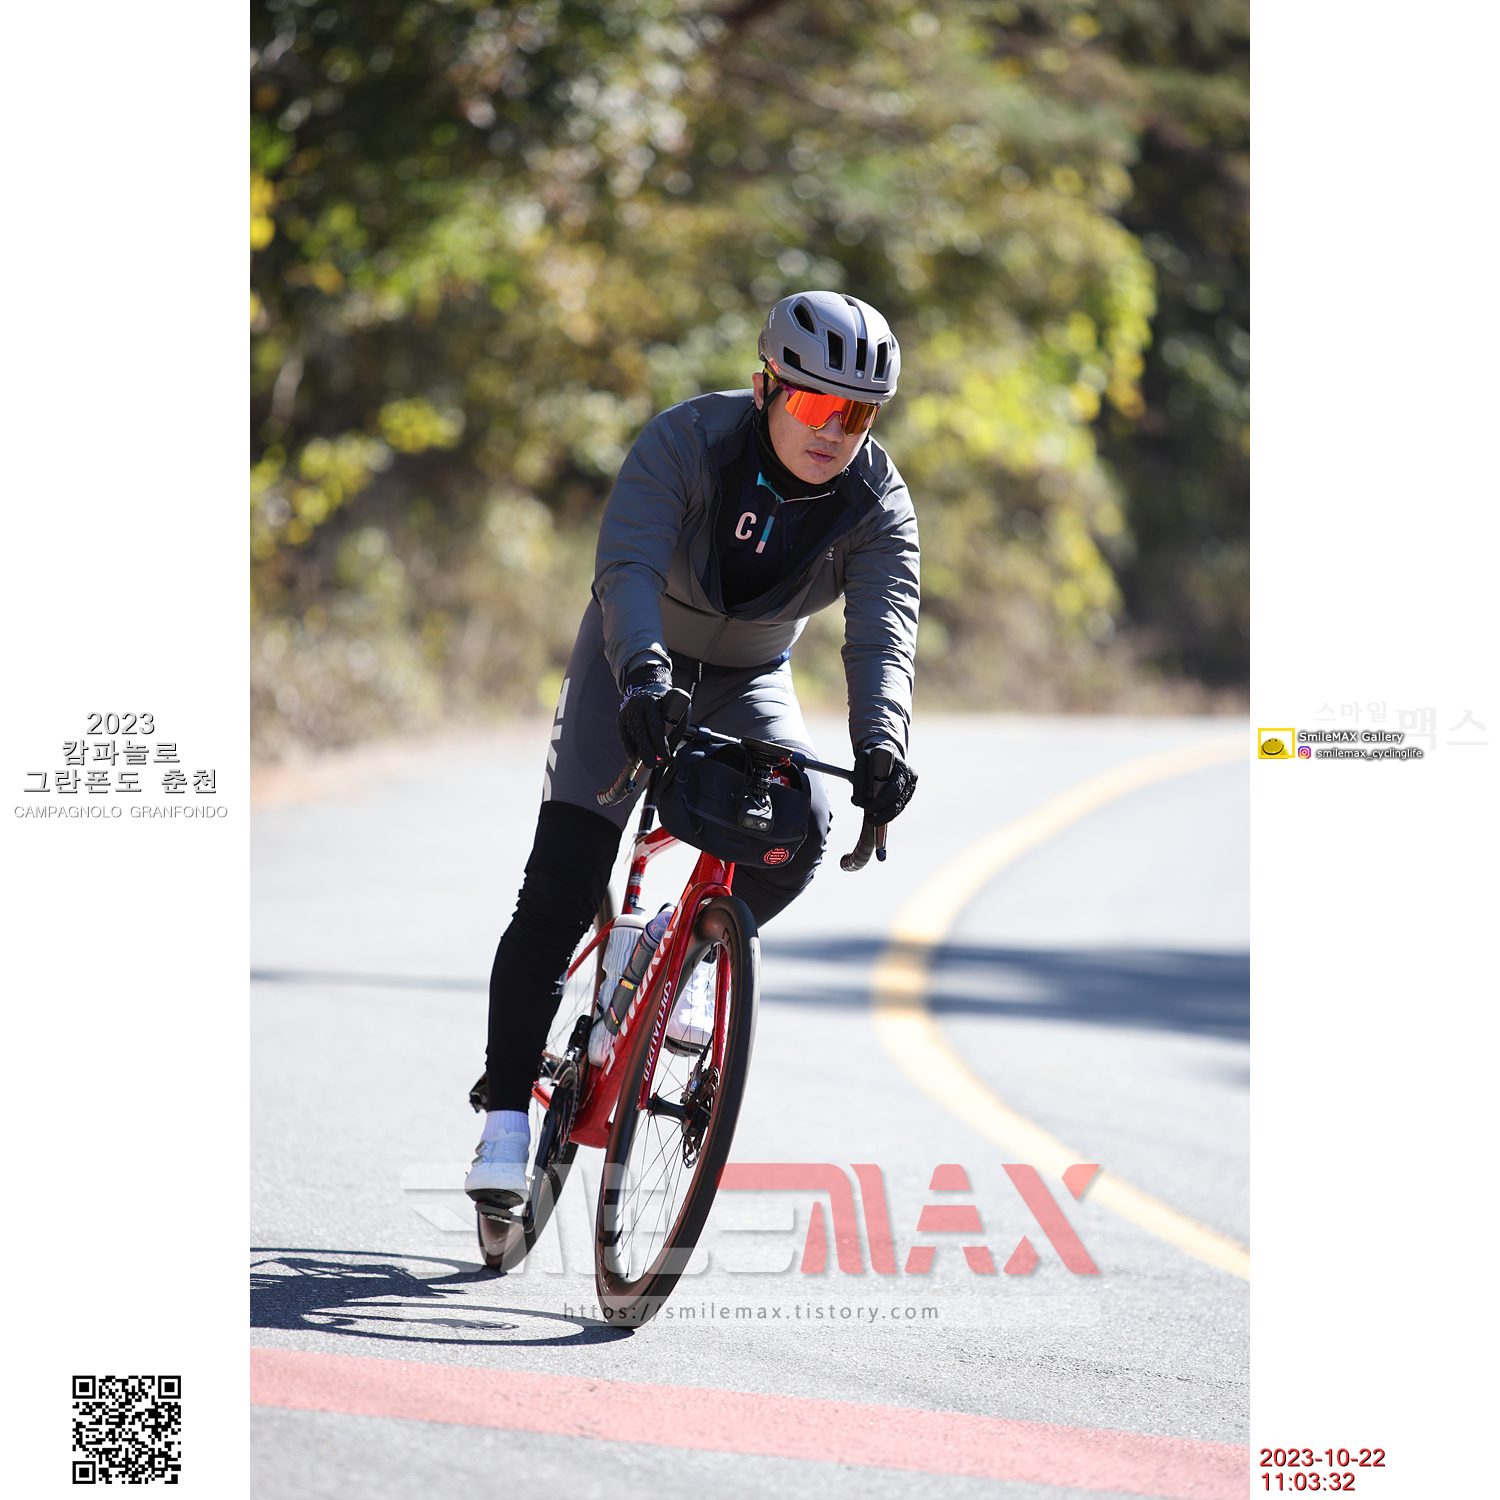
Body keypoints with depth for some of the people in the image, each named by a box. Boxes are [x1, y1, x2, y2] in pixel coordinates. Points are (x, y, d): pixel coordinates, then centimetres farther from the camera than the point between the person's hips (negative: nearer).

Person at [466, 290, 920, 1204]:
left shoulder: (878, 505, -19)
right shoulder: (688, 441, -26)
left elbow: (884, 630, -30)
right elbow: (628, 567, -38)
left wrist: (882, 743, -50)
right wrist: (643, 678, -56)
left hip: (749, 681, 2)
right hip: (637, 661, -2)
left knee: (801, 826, -27)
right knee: (560, 888, -14)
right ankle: (506, 1119, -9)